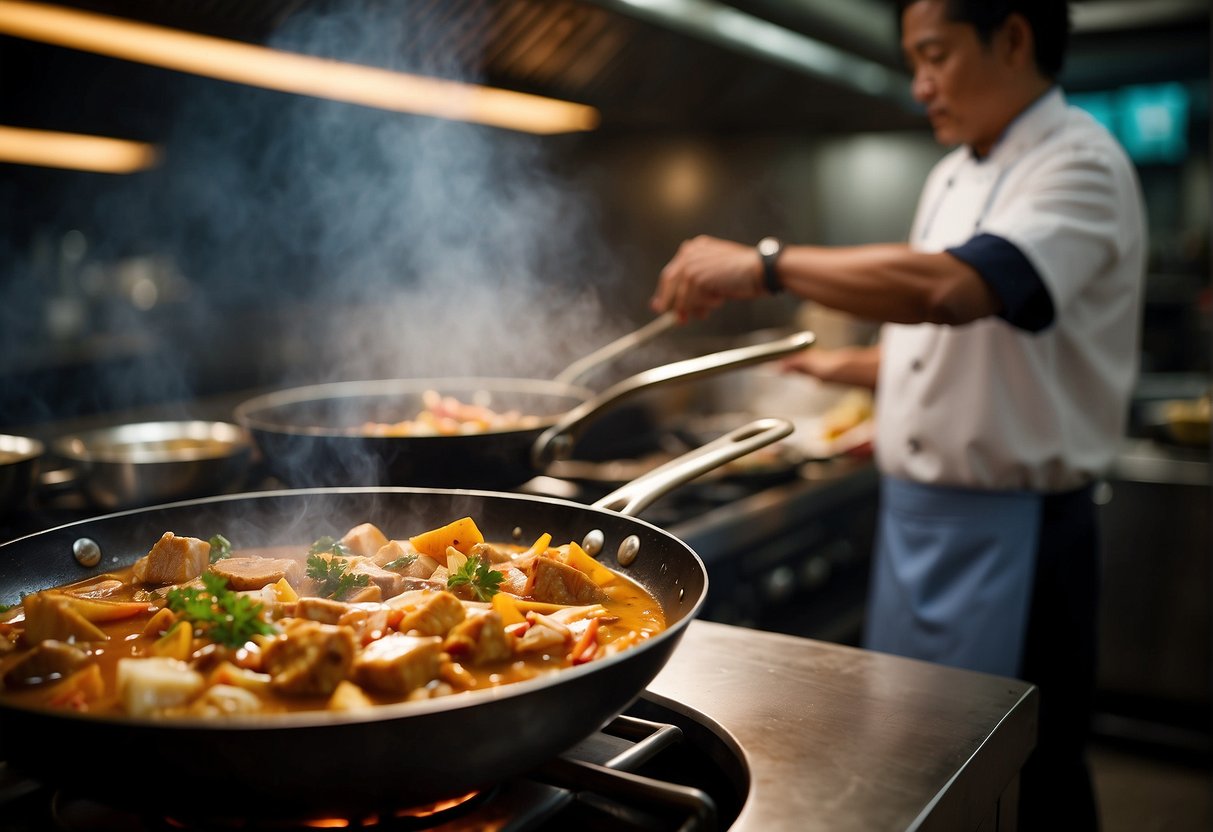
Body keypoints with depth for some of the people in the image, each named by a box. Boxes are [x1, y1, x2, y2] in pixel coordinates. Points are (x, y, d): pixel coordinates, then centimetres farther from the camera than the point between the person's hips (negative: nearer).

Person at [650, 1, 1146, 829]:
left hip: (1009, 533, -8)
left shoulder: (1079, 164, -16)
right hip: (917, 514, 8)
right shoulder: (955, 175, 12)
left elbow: (951, 290, -35)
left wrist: (767, 264, -31)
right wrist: (851, 366, 19)